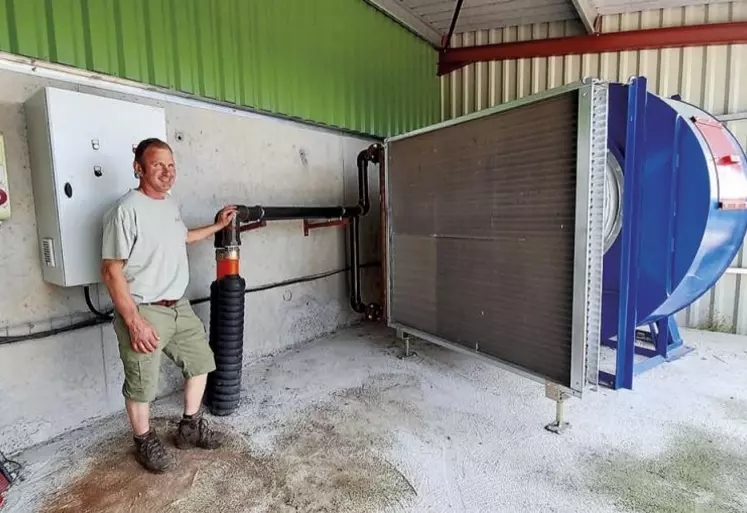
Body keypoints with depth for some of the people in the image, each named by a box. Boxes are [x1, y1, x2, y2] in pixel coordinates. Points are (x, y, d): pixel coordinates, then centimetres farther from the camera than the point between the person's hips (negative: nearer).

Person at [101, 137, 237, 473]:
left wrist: (218, 226, 29)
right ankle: (144, 442, 35)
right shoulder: (126, 210, -19)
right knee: (141, 385, 9)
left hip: (179, 306, 9)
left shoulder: (171, 204, 8)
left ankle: (189, 427, 37)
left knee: (200, 361, 18)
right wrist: (134, 322, -22)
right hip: (144, 311, -8)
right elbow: (111, 271, -20)